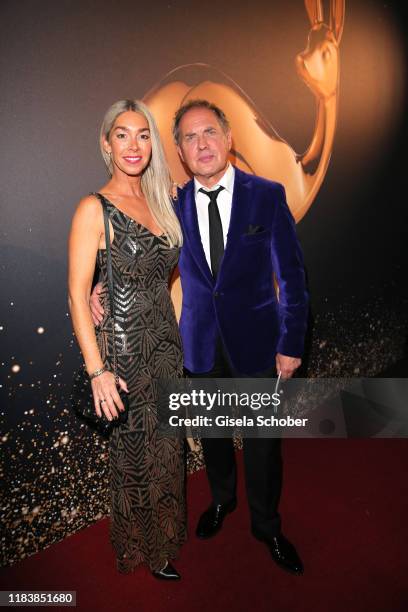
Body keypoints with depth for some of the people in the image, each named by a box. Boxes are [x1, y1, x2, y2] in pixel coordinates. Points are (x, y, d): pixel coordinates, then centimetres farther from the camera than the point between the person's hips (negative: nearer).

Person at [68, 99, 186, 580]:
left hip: (165, 345, 6)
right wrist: (97, 370, -19)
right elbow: (77, 295, -15)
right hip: (124, 351, -6)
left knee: (165, 448, 20)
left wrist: (176, 337, 9)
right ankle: (137, 549, 40)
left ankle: (161, 537, 47)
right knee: (134, 454, 12)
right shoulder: (94, 208, -12)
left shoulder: (157, 201, 9)